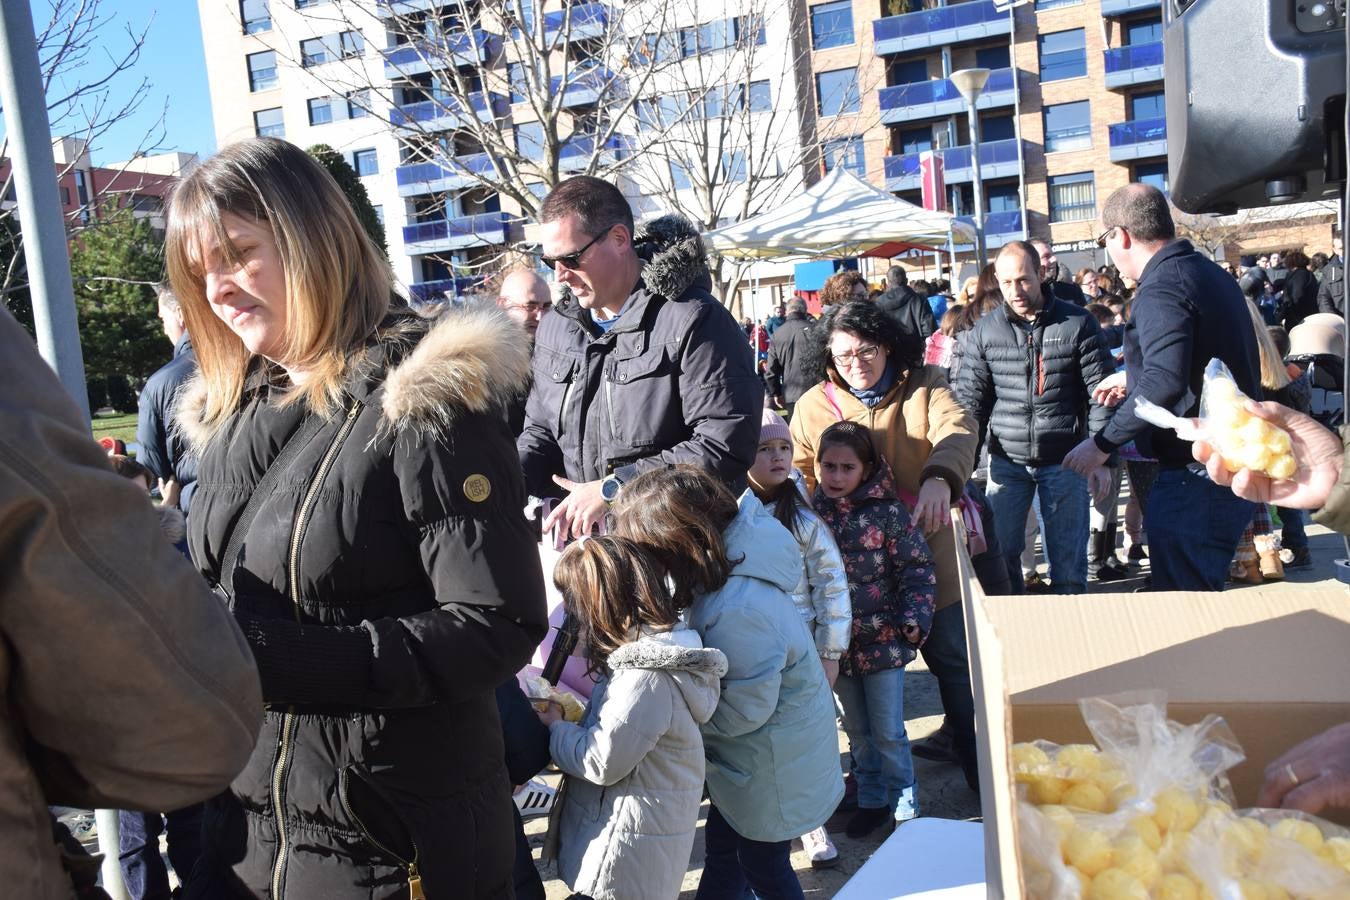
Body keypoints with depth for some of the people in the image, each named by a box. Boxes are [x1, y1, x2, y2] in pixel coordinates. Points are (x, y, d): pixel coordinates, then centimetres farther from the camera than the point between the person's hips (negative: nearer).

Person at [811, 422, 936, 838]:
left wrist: (914, 620, -15)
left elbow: (918, 568, -6)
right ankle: (871, 799, 32)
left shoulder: (886, 512, -10)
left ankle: (904, 805, 22)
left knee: (888, 732, 5)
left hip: (883, 640, -3)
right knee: (857, 730, 16)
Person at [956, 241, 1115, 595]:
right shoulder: (985, 331, 3)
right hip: (1007, 461, 2)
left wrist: (1100, 458, -6)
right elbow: (970, 400, 6)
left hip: (1064, 460, -1)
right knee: (1000, 555, 4)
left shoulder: (1077, 323, -2)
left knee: (1068, 561, 4)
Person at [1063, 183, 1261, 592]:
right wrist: (1135, 381, 33)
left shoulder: (1161, 288, -17)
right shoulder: (1211, 274, 14)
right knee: (1205, 596, 20)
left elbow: (1165, 383, -29)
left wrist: (1103, 443, -21)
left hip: (1194, 474, -10)